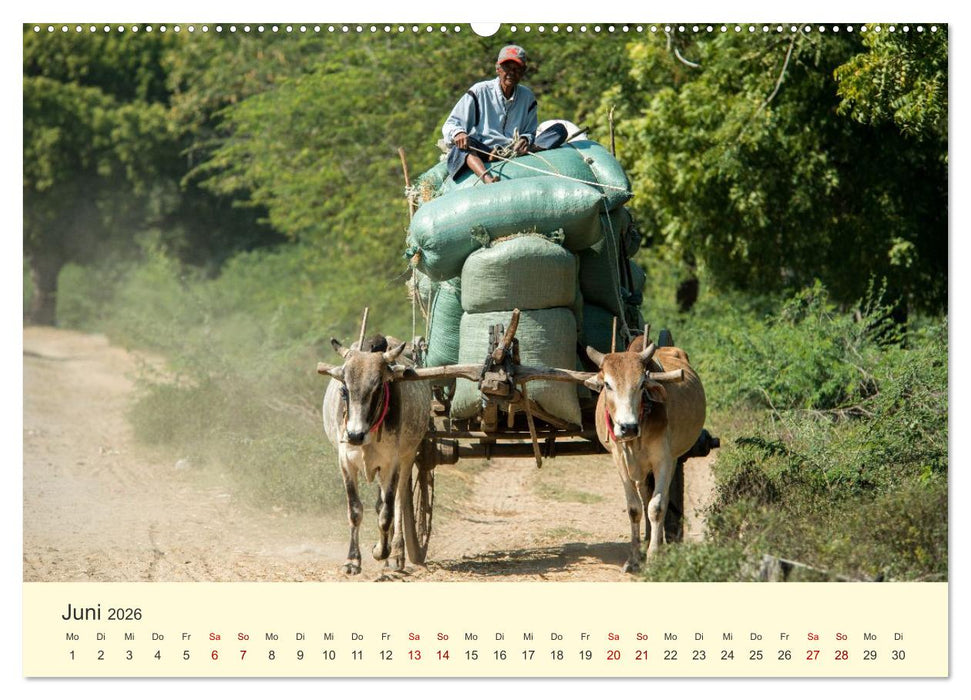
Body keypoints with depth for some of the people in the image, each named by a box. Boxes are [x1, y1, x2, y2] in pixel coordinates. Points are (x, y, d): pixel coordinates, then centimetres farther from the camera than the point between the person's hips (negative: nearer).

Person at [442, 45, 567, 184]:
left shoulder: (527, 97, 15)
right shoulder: (479, 92, 5)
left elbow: (530, 133, 18)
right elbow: (450, 125, 1)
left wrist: (525, 140, -8)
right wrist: (458, 133, -25)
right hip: (479, 154, -3)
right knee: (462, 144, -35)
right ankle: (488, 180, -62)